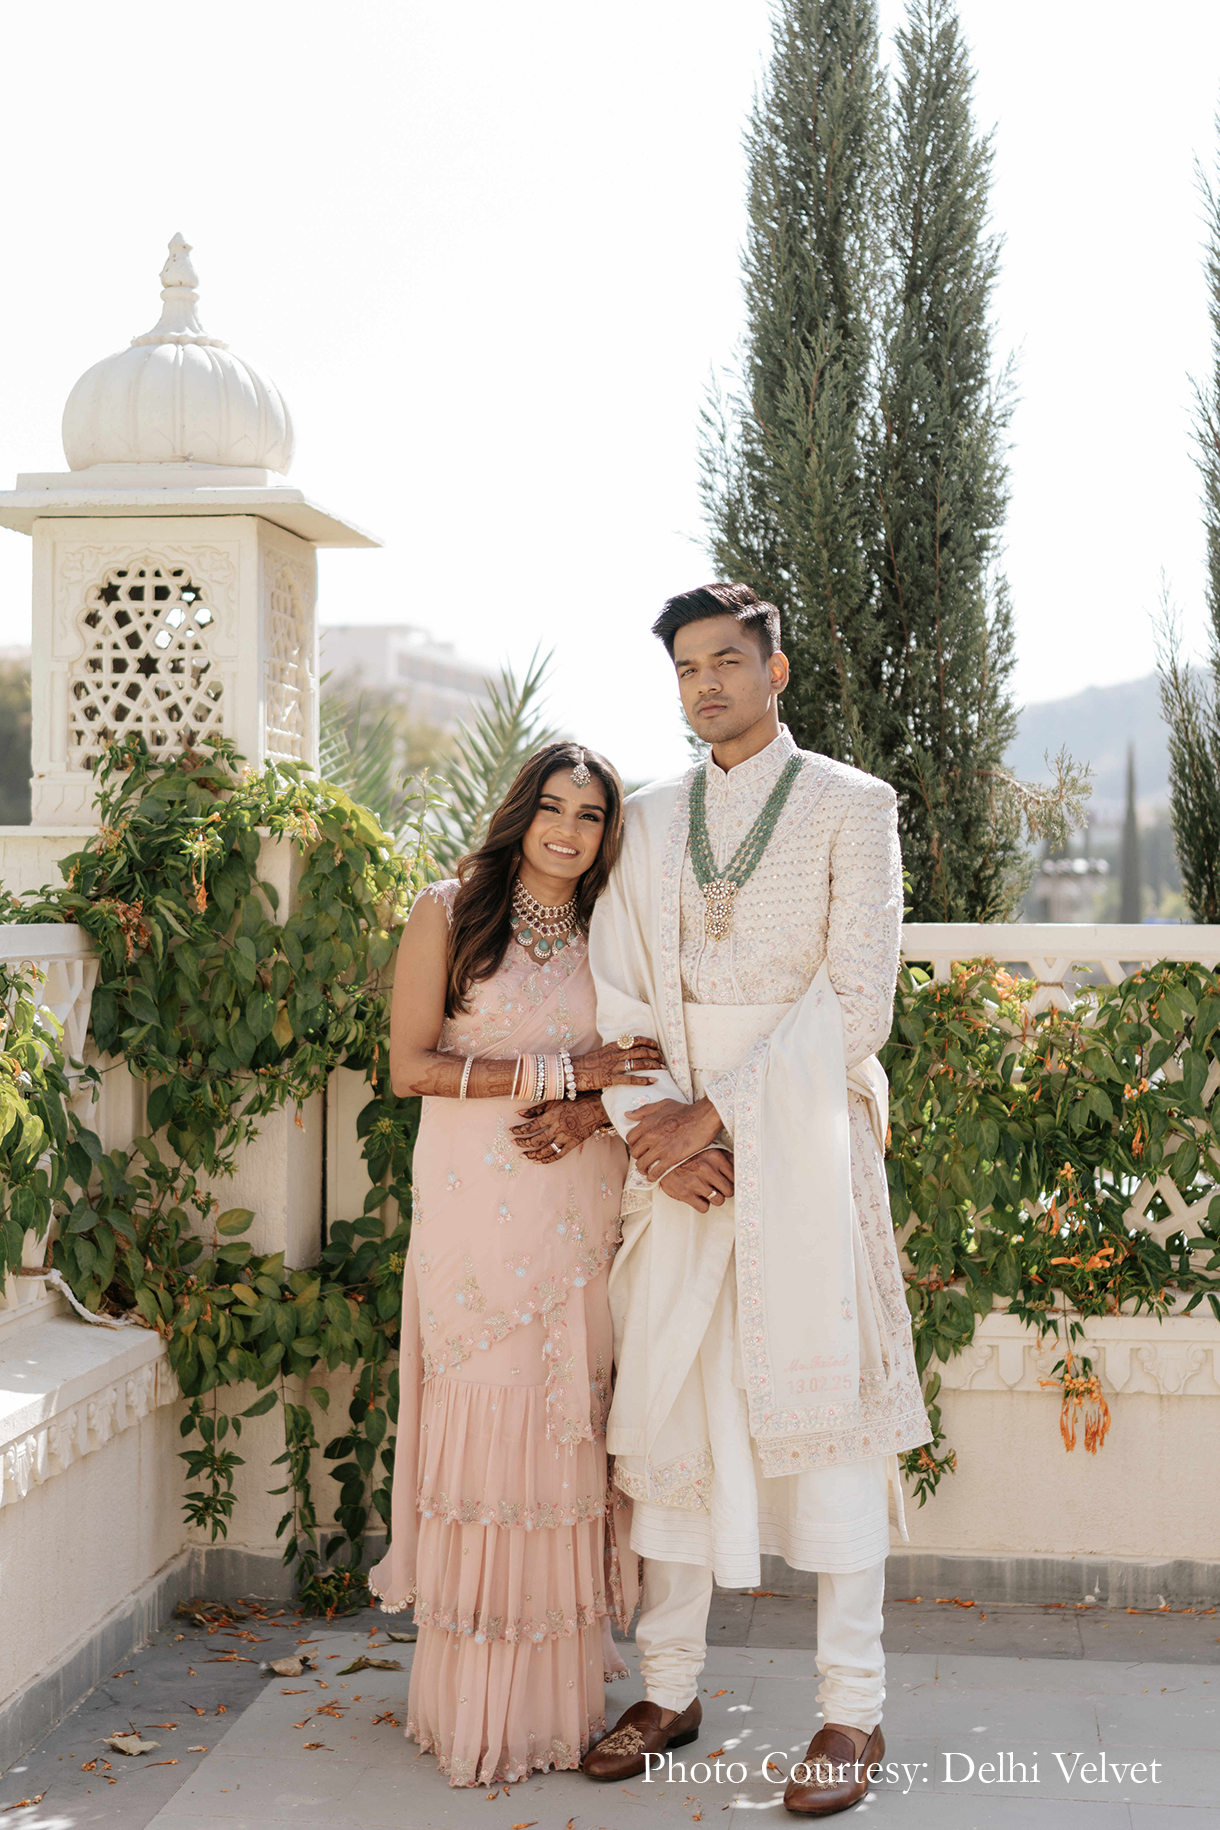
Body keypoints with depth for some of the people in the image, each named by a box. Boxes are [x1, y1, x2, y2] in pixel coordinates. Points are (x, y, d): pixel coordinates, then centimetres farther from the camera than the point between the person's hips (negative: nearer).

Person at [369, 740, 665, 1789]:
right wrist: (562, 1072, -11)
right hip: (475, 1214, -3)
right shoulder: (450, 914, 2)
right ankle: (475, 1706, 7)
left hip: (581, 1218, 3)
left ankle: (560, 1692, 12)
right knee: (481, 1434, -4)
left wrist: (590, 1109, -8)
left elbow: (642, 1068, 15)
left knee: (567, 1436, 2)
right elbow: (412, 1066, -5)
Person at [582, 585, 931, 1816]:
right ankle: (669, 1688, 17)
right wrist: (652, 1132, -8)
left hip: (801, 1134, -4)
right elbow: (613, 995, 8)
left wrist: (714, 1110, -12)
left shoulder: (852, 807, 2)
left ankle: (852, 1709, 6)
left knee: (825, 1402, -3)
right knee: (666, 1406, 5)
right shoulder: (647, 821, 14)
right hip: (677, 1140, 4)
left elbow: (855, 1002, -7)